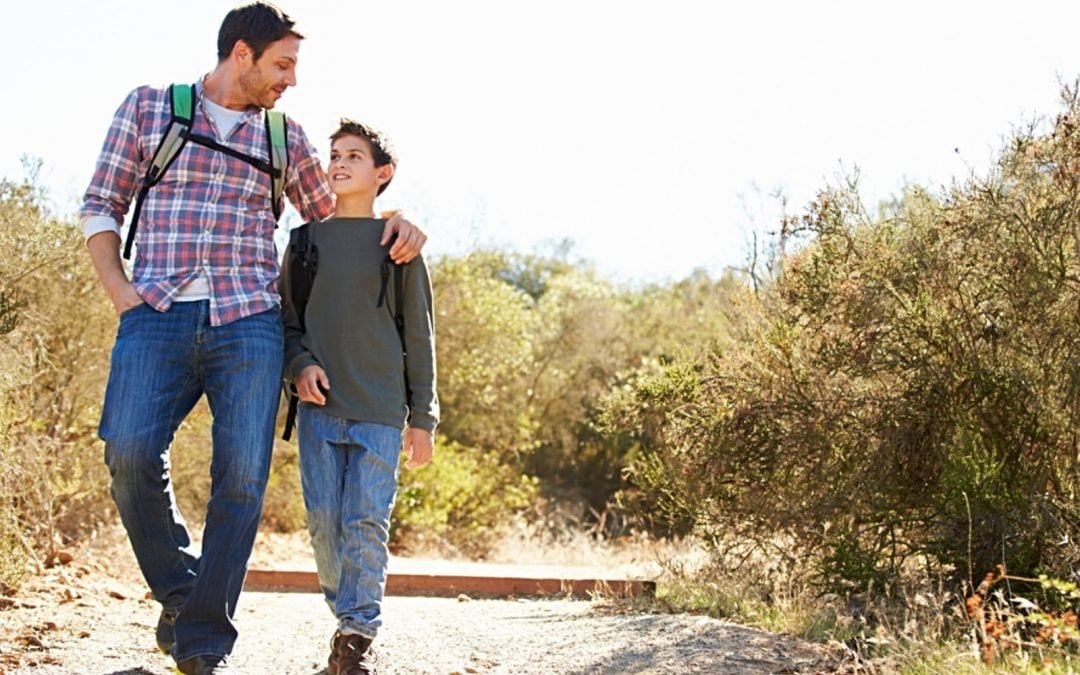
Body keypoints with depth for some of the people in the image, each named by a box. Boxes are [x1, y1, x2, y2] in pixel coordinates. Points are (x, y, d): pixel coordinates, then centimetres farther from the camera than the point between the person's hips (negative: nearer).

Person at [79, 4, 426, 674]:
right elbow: (102, 205, 12)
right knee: (130, 451, -19)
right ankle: (180, 590, 6)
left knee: (242, 478, -8)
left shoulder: (285, 136, 16)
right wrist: (121, 292, -1)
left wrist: (394, 219, 9)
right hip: (157, 317, -1)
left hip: (248, 322, 2)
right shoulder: (148, 108, 11)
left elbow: (334, 213, 28)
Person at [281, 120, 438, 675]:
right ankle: (347, 615, 18)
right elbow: (286, 319, 14)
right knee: (324, 519, -1)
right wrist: (300, 364, -7)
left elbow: (419, 337, 6)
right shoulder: (307, 239, 11)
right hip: (319, 407, 2)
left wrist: (423, 419, 3)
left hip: (381, 410, -2)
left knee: (366, 521, -7)